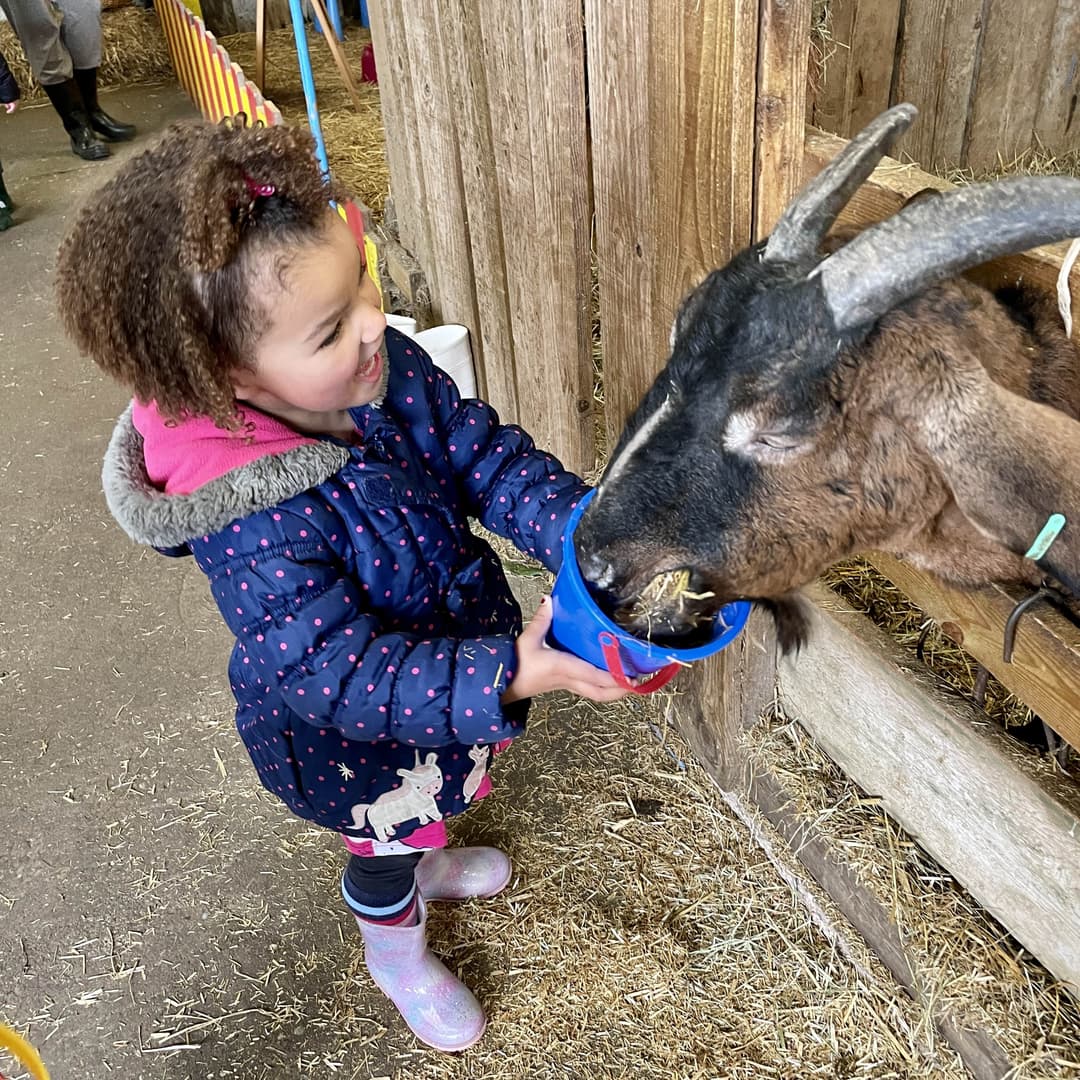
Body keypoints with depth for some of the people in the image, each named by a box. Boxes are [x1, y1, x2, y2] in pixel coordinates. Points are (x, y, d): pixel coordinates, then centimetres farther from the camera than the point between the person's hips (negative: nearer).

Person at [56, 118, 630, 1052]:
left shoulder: (385, 368, -22)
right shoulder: (254, 524, -41)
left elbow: (487, 455, -17)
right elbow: (340, 674, -38)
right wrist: (507, 674, -46)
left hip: (452, 649, 6)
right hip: (355, 735, -6)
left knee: (424, 798, 36)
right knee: (384, 840, 26)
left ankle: (422, 857, 71)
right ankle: (398, 955, 60)